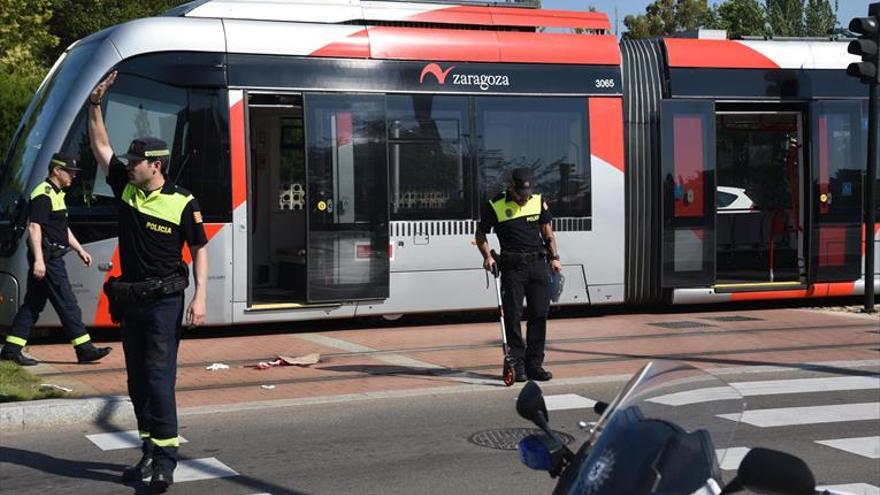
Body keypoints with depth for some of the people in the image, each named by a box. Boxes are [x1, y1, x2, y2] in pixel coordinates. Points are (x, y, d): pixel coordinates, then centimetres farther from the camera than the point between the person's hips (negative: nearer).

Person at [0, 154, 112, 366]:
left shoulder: (56, 194, 20)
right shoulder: (43, 194, -13)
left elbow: (63, 229, 29)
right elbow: (34, 228, -21)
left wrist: (80, 250, 26)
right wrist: (38, 260, -27)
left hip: (52, 258, 11)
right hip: (47, 258, -11)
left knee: (33, 304, 10)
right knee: (67, 303, -6)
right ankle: (84, 349, -1)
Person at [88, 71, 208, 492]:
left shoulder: (182, 204, -9)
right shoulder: (126, 189, 6)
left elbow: (200, 249, -5)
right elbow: (101, 147, 11)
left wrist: (199, 296, -12)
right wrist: (95, 104, 3)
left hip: (164, 300, -6)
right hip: (130, 298, 7)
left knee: (159, 375, -12)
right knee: (137, 378, 9)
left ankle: (165, 457, -11)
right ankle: (151, 450, 17)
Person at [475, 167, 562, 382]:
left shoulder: (538, 202, 8)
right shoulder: (495, 206, -3)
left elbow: (547, 233, 16)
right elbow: (481, 233, 7)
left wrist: (554, 257, 5)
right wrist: (487, 257, -6)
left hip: (538, 264, 3)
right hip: (512, 266, -3)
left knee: (539, 314, 2)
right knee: (512, 316, -3)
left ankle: (534, 364, 8)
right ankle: (517, 365, 3)